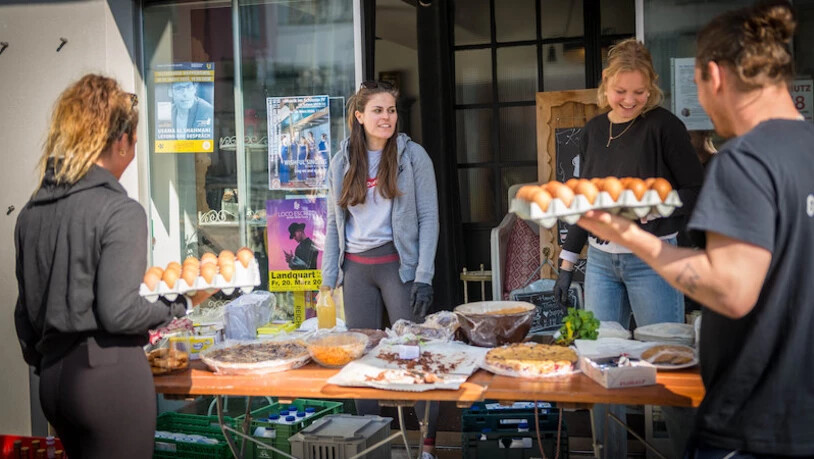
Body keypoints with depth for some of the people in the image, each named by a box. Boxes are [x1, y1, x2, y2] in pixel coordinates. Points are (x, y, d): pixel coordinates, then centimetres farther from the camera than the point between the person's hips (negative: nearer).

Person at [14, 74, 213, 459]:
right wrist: (179, 305, -3)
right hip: (109, 373, -7)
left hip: (54, 375, 7)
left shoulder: (31, 211, 6)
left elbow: (26, 310, 12)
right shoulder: (121, 211, -15)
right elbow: (118, 312, -19)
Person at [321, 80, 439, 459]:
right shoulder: (342, 162, 8)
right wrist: (328, 280, 5)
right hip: (356, 268, 4)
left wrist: (424, 276, -12)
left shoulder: (412, 155, -1)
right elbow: (334, 224, 11)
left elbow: (428, 217, -4)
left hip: (398, 263, -3)